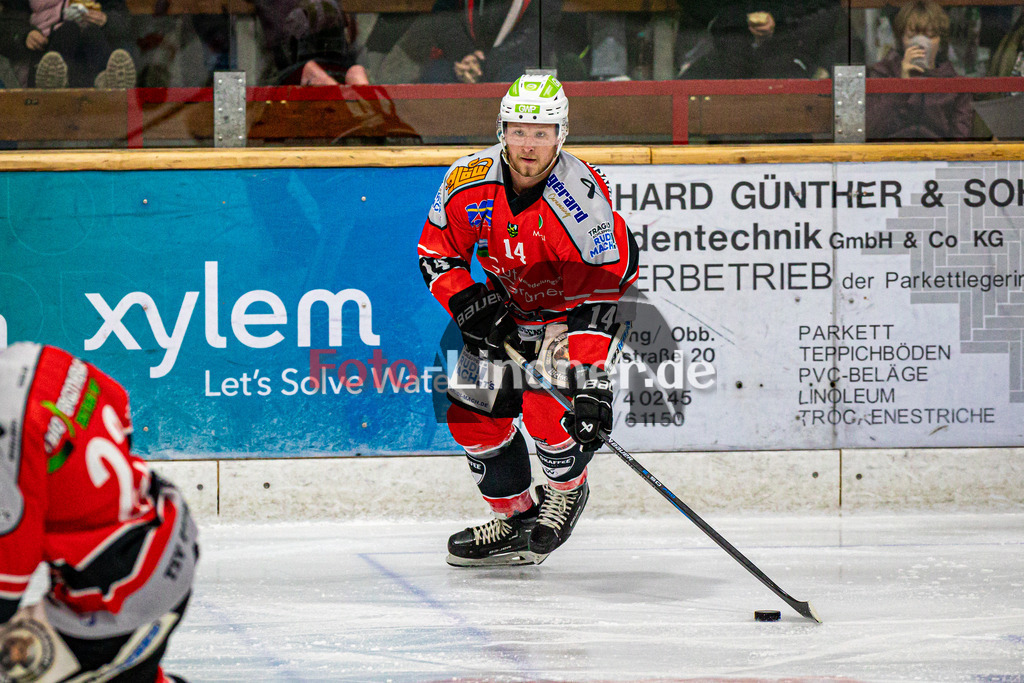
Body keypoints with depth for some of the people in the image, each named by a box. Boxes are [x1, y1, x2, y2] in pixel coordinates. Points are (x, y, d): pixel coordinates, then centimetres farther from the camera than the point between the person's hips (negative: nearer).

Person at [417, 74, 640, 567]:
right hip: (507, 302, 5)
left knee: (546, 409, -23)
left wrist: (590, 382, -40)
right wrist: (471, 306, -21)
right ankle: (515, 515, 19)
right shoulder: (469, 181, -20)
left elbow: (598, 294, -34)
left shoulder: (582, 197, -33)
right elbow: (437, 253, -5)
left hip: (574, 306, -5)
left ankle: (567, 492, 8)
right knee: (473, 409, -2)